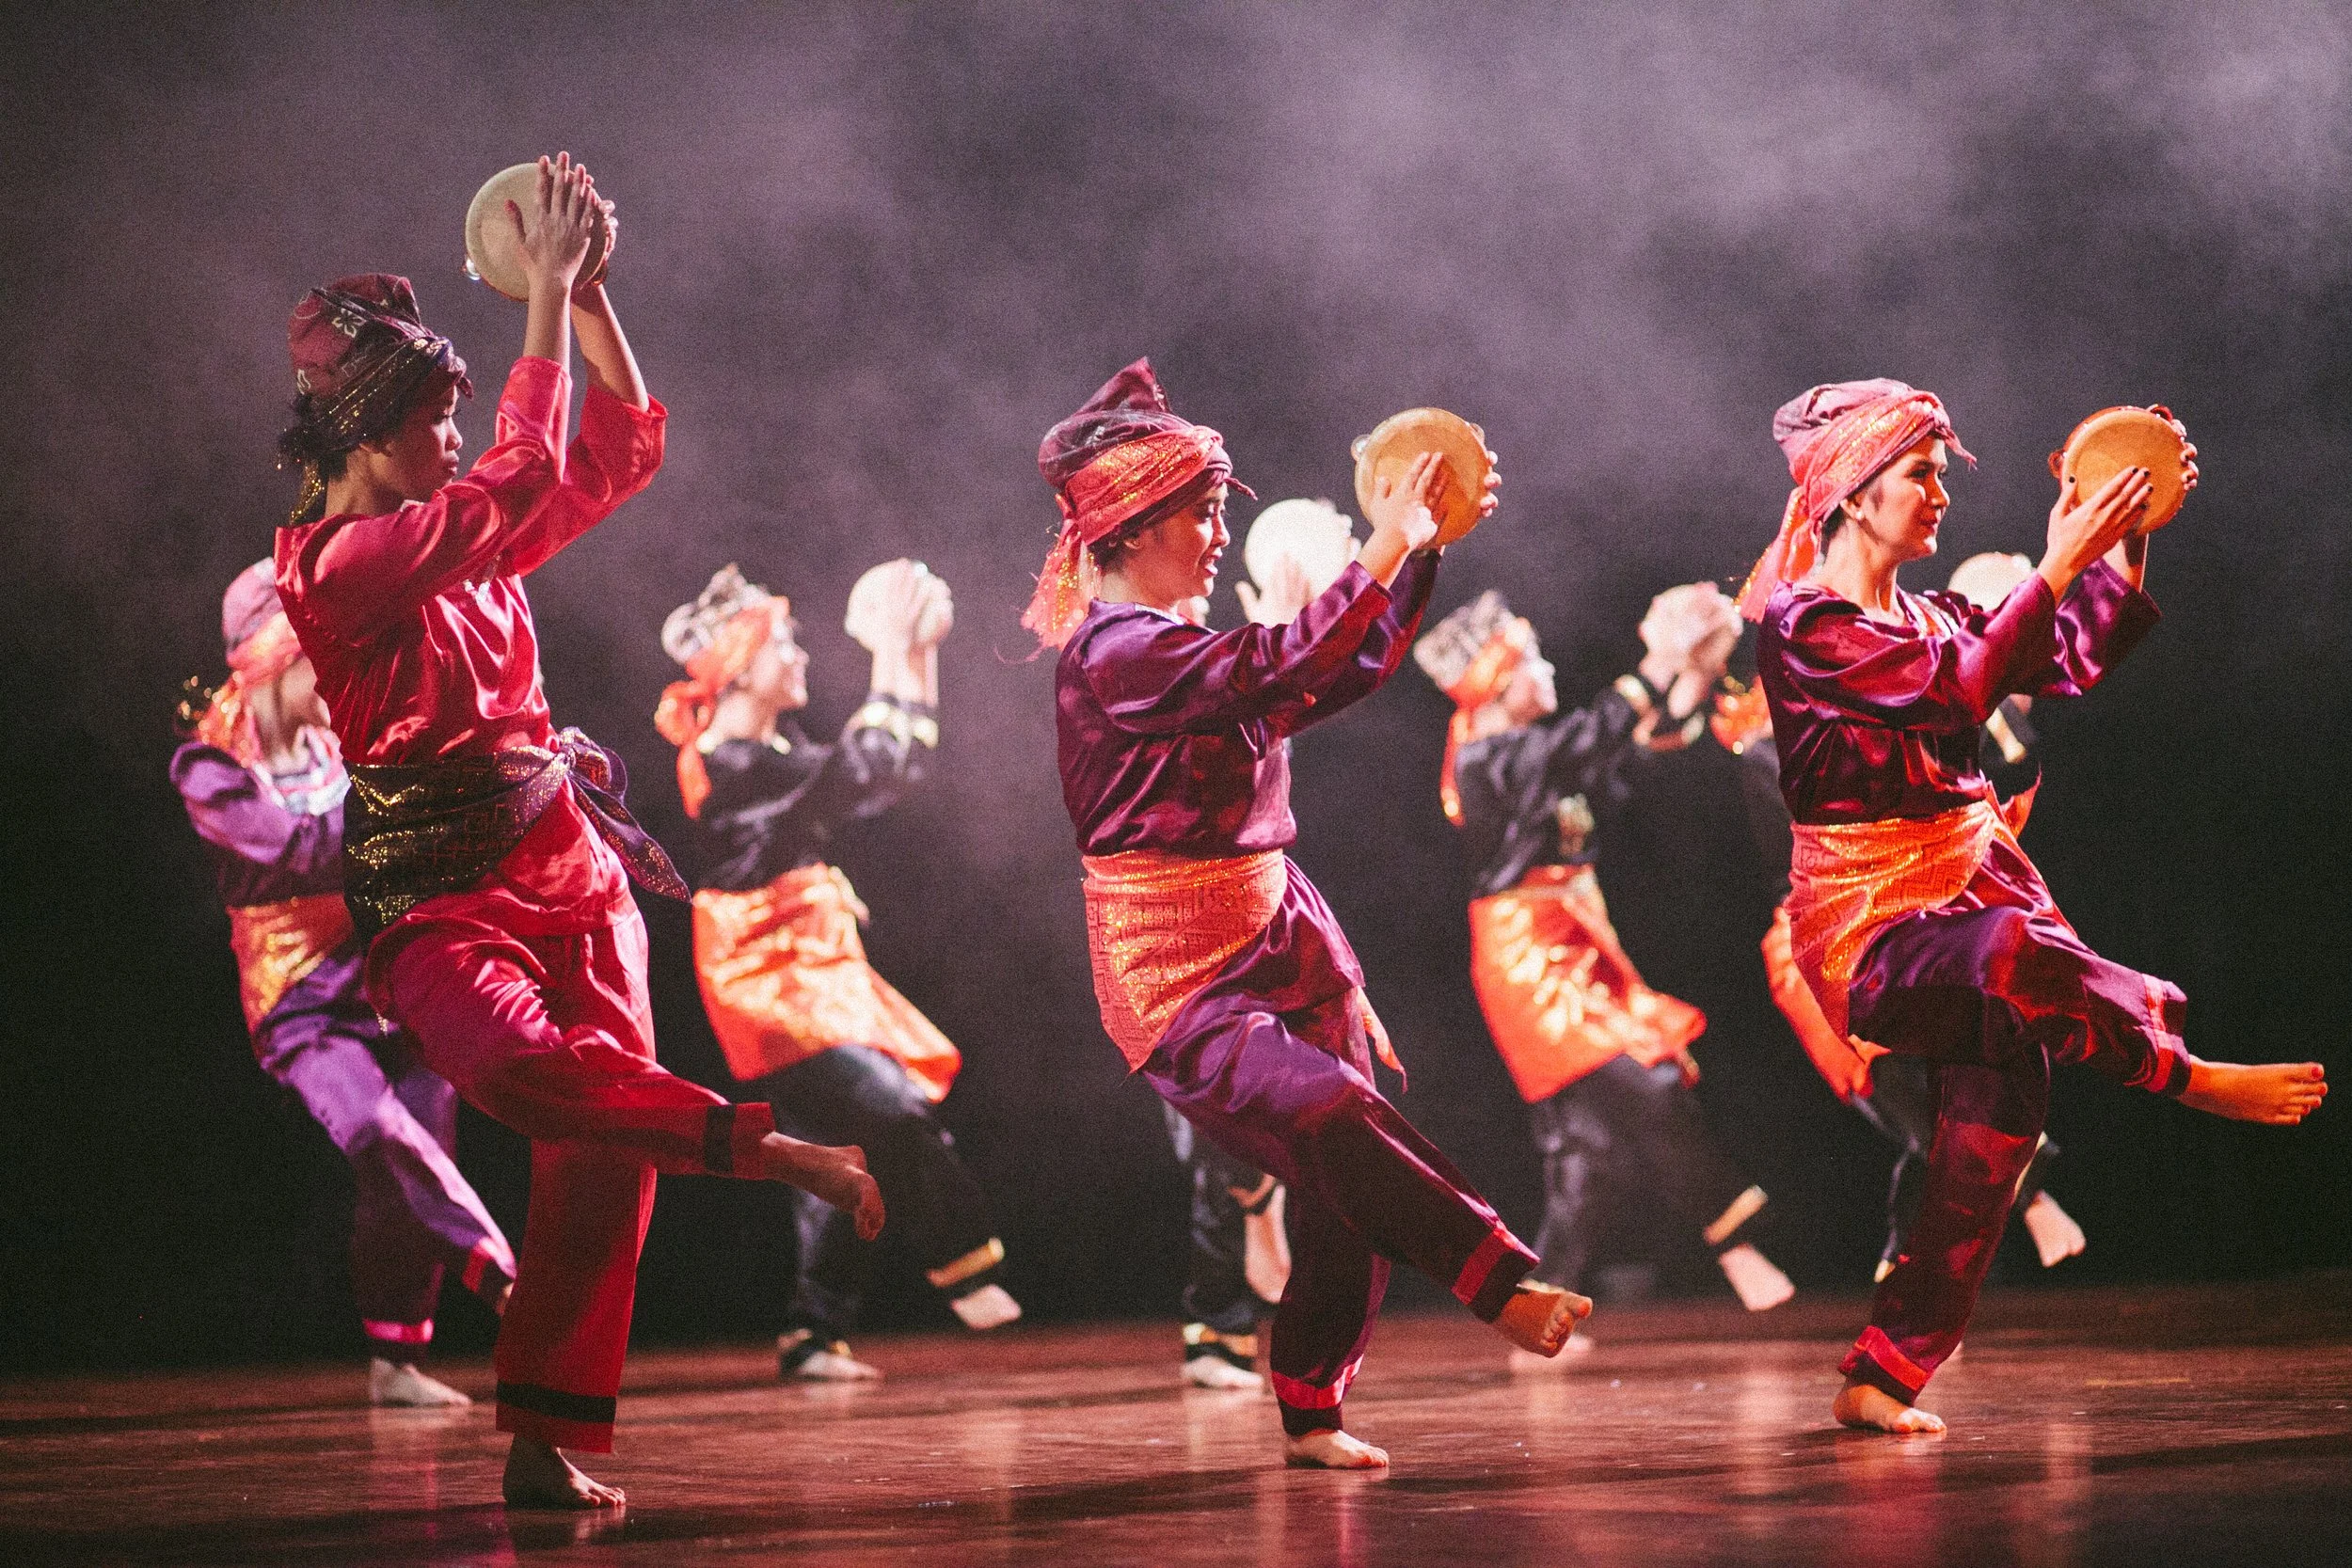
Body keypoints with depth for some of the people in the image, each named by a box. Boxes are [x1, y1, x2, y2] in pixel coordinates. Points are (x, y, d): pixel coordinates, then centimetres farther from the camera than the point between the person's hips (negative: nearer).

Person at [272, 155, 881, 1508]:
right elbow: (526, 475, -14)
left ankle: (545, 1444, -5)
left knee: (605, 1141, -8)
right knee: (517, 1062, -38)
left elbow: (619, 451, 18)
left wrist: (584, 288, 8)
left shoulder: (468, 543, 14)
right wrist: (547, 292, -9)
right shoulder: (330, 563, -8)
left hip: (570, 871, 7)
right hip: (439, 894, -7)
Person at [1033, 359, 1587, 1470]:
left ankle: (1310, 1410, 11)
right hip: (1178, 977, -9)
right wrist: (1385, 550, -21)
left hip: (1274, 942, 9)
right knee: (1330, 1116, -29)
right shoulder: (1111, 652, -13)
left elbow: (1353, 668, 22)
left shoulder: (1184, 648, 16)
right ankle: (1502, 1285, -27)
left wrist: (1422, 546, 11)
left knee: (1345, 1192, 0)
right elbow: (1279, 672, -25)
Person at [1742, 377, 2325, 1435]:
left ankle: (1880, 1377, -9)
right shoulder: (1801, 626, -7)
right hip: (1867, 920, -7)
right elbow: (1961, 686, -19)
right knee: (2013, 952, -38)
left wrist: (2125, 548, 1)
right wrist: (2058, 566, -19)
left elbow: (2071, 663, 9)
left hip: (1970, 890, 7)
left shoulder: (1927, 616, 18)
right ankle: (2187, 1078, -13)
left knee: (1999, 1103, -13)